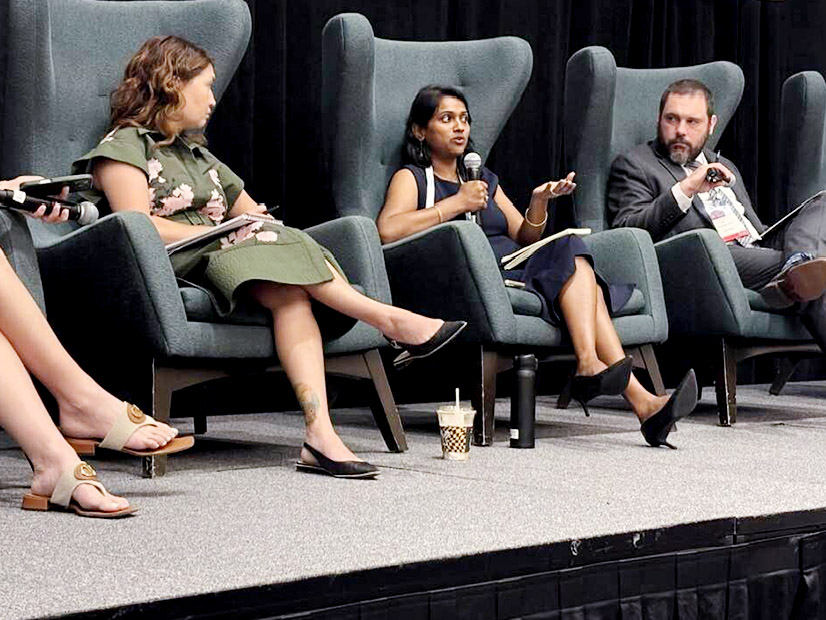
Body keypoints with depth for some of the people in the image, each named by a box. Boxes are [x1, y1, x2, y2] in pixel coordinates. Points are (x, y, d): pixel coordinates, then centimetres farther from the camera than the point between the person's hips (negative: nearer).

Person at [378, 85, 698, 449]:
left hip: (517, 273, 6)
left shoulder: (484, 179, 30)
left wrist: (539, 203, 3)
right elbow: (388, 230, -12)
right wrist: (456, 204, -10)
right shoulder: (411, 177, 10)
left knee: (574, 261, -26)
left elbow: (525, 238, 23)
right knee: (571, 251, -25)